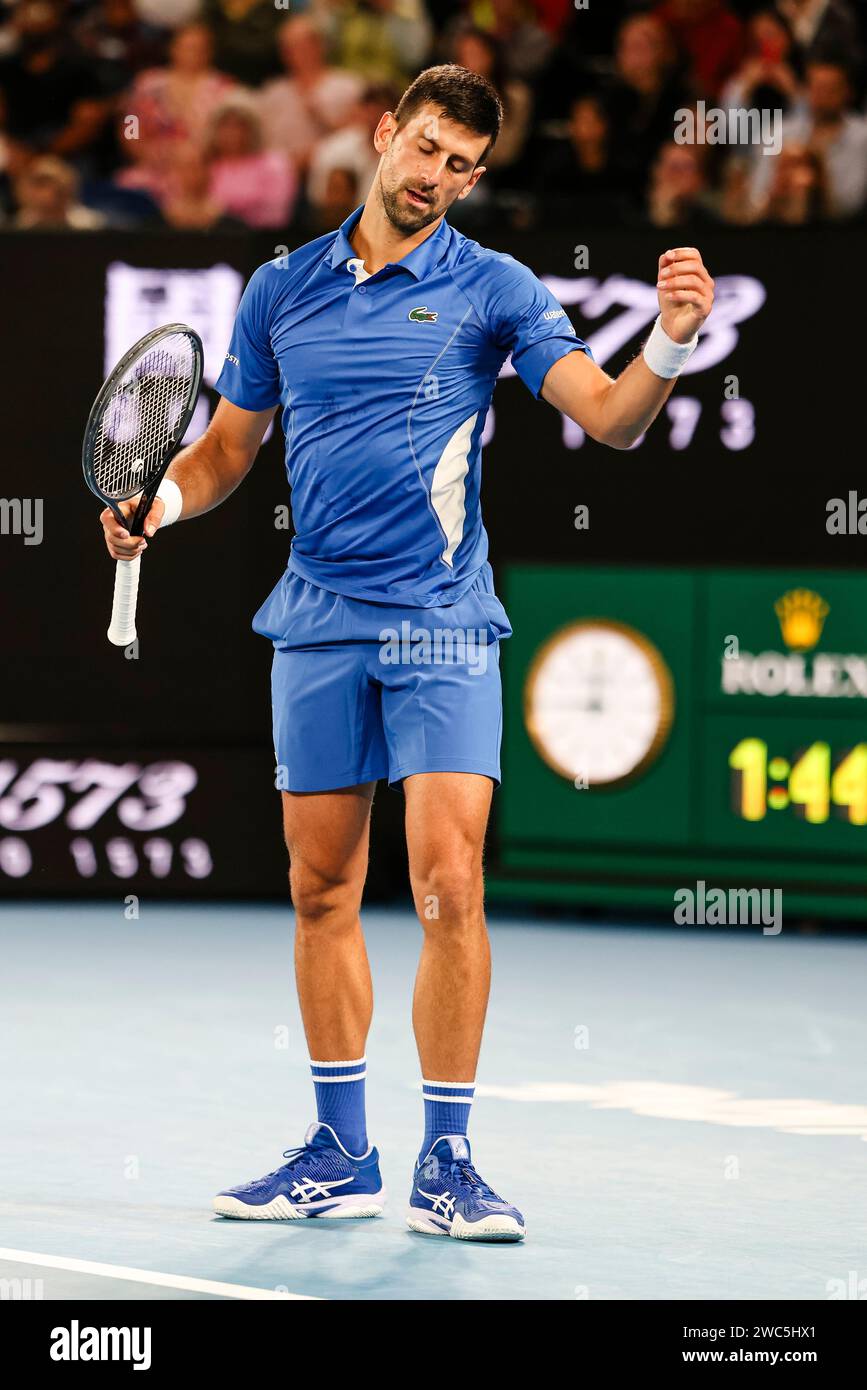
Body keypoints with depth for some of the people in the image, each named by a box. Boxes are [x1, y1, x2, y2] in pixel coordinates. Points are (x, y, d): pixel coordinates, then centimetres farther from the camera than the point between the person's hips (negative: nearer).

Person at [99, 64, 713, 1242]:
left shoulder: (491, 288, -1)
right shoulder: (282, 289, 9)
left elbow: (609, 416, -10)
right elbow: (228, 448, 17)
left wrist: (671, 343, -29)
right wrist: (161, 502, -3)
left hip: (442, 624, -3)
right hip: (318, 620, 3)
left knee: (449, 887, -11)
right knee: (322, 892, 7)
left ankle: (446, 1164, -5)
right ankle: (341, 1154, 16)